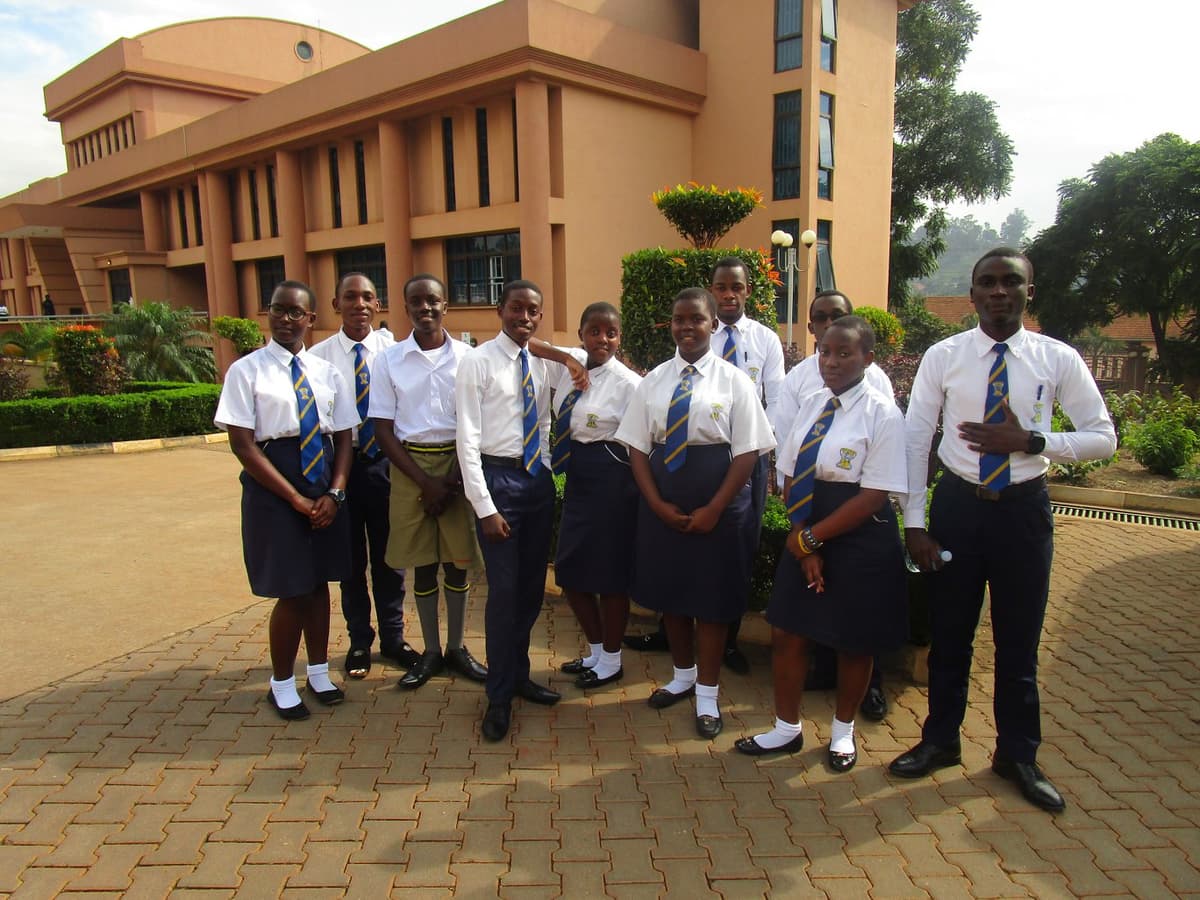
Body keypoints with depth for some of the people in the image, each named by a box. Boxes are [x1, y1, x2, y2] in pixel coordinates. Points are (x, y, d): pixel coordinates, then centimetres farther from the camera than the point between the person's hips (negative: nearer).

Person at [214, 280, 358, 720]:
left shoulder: (326, 372, 7)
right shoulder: (246, 371, -5)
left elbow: (344, 436, 7)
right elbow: (243, 445, -10)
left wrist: (334, 492, -8)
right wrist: (295, 498, -14)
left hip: (325, 485, 4)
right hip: (273, 487, -4)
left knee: (319, 580, 13)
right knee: (291, 590, 1)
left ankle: (319, 672, 31)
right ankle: (282, 684, 23)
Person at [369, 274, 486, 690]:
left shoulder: (467, 357, -1)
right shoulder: (389, 360, 0)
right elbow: (383, 429, -1)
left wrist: (453, 481, -7)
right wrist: (425, 481, -8)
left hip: (459, 463, 0)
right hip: (409, 464, 0)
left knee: (456, 559, 9)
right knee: (422, 562, 9)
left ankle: (457, 647, 26)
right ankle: (431, 651, 25)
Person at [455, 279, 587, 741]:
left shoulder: (541, 364, 9)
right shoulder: (478, 362, -8)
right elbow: (468, 439, -12)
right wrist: (485, 507, -16)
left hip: (538, 478, 6)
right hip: (499, 478, -6)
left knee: (532, 587, 14)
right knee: (504, 590, -4)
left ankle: (519, 674, 33)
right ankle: (500, 696, 13)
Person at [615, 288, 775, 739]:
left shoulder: (734, 380, -5)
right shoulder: (654, 381, 4)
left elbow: (748, 452, -8)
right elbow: (638, 447, 2)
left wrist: (714, 509, -14)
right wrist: (657, 504, -9)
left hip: (718, 506, -3)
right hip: (661, 504, 3)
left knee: (712, 597, 7)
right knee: (669, 590, 15)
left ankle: (707, 694, 25)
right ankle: (683, 674, 38)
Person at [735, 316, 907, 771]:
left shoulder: (882, 413, -13)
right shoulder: (812, 404, 4)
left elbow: (875, 495, -17)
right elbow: (792, 480, 4)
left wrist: (811, 537, -15)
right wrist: (804, 542, -7)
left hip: (860, 541, -5)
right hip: (805, 537, 5)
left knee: (853, 642, 12)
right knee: (786, 633, 10)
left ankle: (842, 731, 36)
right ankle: (786, 729, 30)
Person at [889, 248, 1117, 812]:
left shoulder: (1058, 359, -3)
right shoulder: (943, 356, -3)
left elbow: (1103, 437, 0)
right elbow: (915, 438, -3)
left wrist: (1031, 441, -18)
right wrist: (915, 522, -7)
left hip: (1023, 509, 0)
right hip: (958, 504, 0)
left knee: (1019, 639, 12)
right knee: (949, 632, 12)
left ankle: (1017, 755, 33)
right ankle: (940, 741, 33)